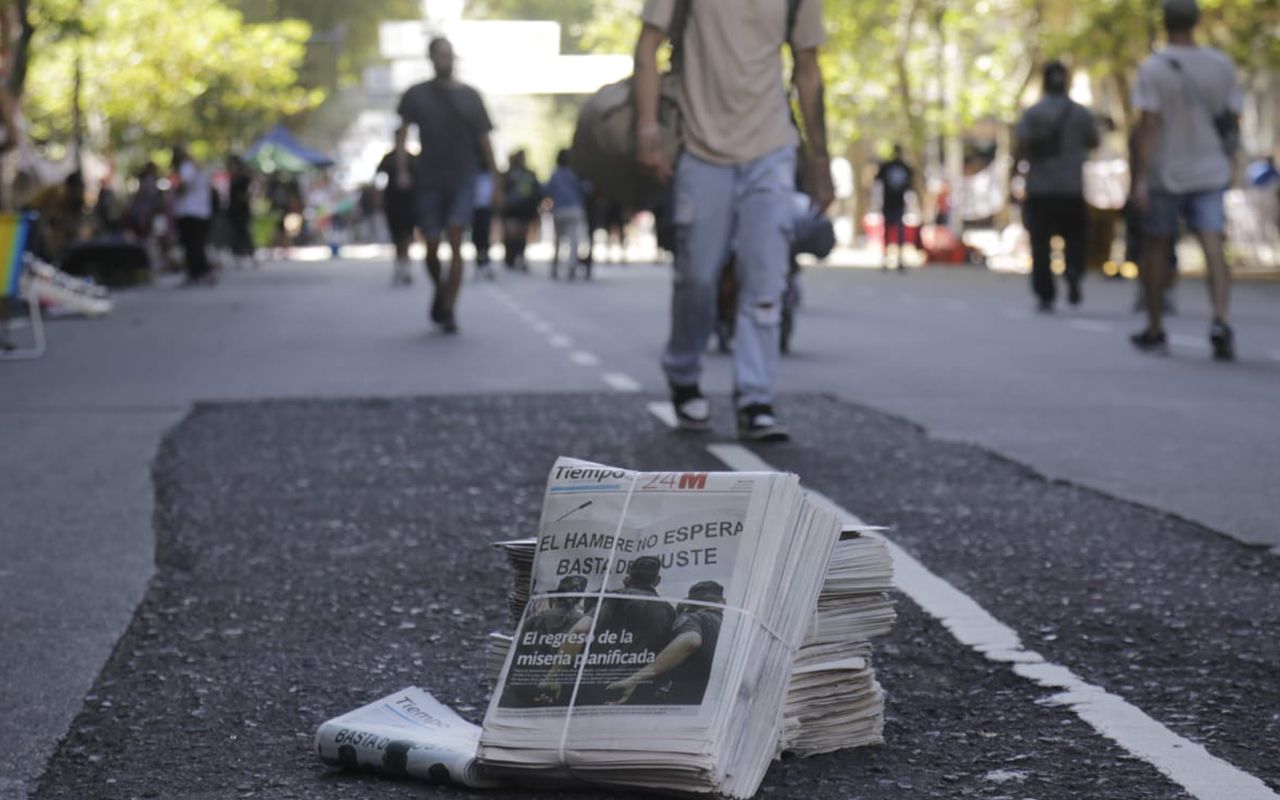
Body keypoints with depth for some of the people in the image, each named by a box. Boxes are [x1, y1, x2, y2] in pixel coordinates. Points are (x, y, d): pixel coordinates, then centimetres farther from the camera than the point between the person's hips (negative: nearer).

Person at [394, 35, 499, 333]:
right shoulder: (416, 95, 4)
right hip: (429, 180, 1)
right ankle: (440, 293, 35)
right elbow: (402, 133, -1)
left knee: (455, 242, -14)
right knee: (432, 248, 6)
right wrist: (402, 171, -14)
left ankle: (449, 310, -15)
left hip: (463, 178, -1)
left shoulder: (470, 96, 7)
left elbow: (484, 140, 9)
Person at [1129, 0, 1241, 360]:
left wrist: (1140, 179, -15)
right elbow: (1233, 120, 5)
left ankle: (1155, 329, 21)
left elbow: (1149, 125, -15)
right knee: (1213, 248, -5)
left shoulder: (1153, 68, -9)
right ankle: (1220, 319, -26)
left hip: (1165, 172, -2)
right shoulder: (1221, 65, 1)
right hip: (1210, 172, 2)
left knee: (1156, 246, 12)